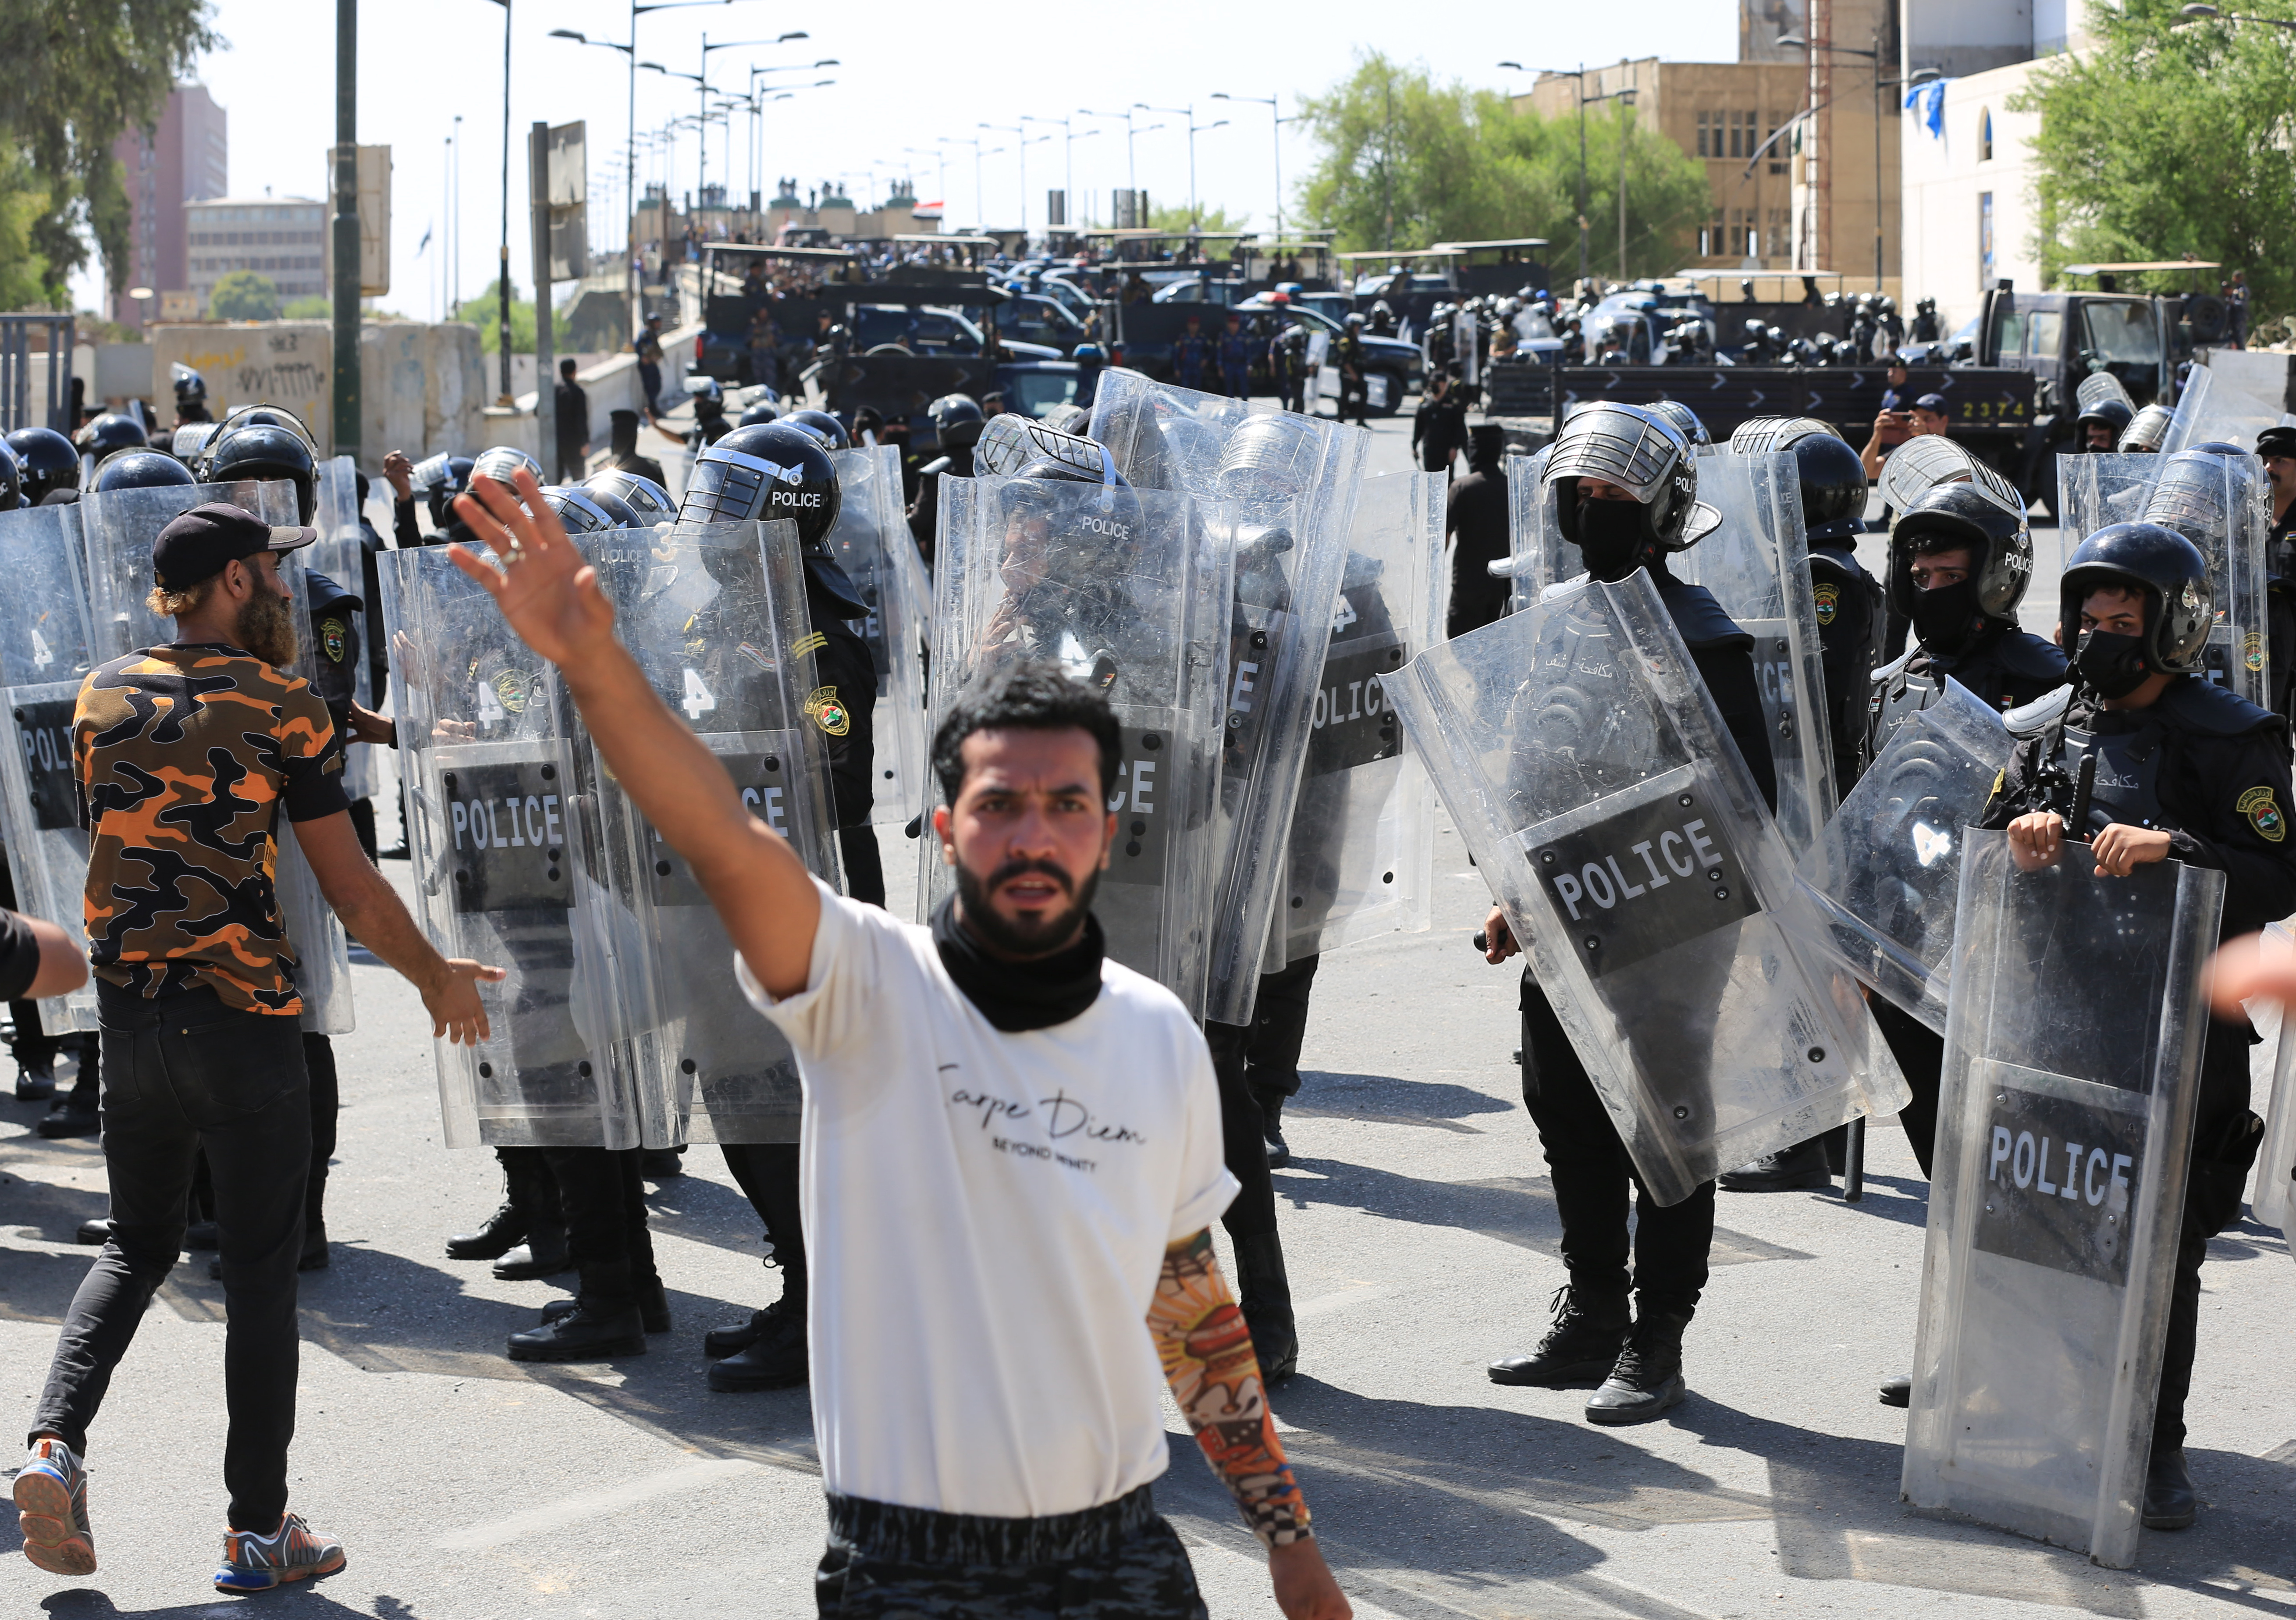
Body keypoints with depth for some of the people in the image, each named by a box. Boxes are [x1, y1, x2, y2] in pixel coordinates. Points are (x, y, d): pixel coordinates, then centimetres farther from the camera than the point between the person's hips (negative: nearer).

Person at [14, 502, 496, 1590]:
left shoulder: (100, 696, 6)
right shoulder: (281, 705, -8)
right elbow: (350, 888, -7)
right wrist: (437, 977, 6)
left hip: (128, 1010, 5)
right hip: (244, 1021, -5)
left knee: (138, 1244, 20)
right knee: (261, 1275, 5)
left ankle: (56, 1442, -2)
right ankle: (259, 1530, 9)